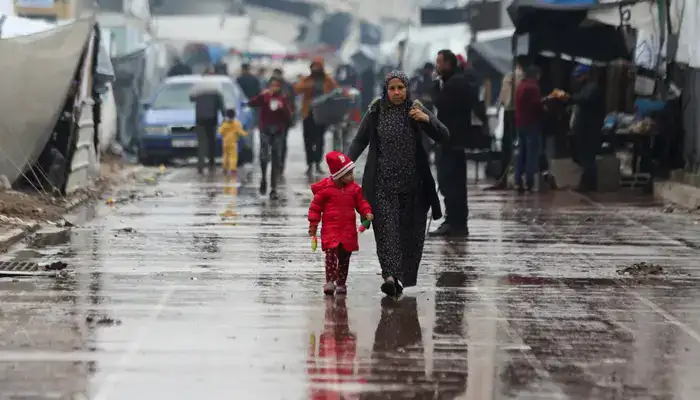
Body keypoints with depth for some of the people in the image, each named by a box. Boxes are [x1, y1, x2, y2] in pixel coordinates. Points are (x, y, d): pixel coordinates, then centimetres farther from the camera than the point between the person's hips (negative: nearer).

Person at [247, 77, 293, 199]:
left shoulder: (283, 99, 4)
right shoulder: (264, 97, 2)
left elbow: (289, 116, 1)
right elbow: (250, 103, -11)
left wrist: (282, 107, -17)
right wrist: (261, 95, -22)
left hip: (278, 131, 1)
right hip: (265, 130, -1)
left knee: (276, 160, 2)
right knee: (264, 155, -20)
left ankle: (274, 189, 8)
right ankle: (263, 179, 6)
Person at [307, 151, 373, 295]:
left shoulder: (354, 189, 6)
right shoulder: (325, 189, -5)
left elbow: (361, 203, 13)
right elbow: (316, 206, 1)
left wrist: (367, 213, -7)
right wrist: (313, 223, -1)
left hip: (348, 229, 4)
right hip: (330, 228, -4)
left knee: (344, 257, 7)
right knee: (331, 253, -18)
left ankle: (341, 283, 15)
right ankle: (329, 281, -19)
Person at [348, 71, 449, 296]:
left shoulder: (416, 110, 0)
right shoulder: (376, 113, 1)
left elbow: (444, 137, -6)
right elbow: (360, 141, 6)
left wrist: (426, 119, -24)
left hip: (413, 184, 1)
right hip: (384, 183, -1)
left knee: (411, 230, 4)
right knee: (386, 227, -13)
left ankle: (404, 275, 16)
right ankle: (391, 275, -23)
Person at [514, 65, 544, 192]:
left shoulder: (519, 86, 14)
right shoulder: (533, 87, -13)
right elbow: (537, 105, -17)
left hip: (520, 123, 8)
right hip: (532, 123, -8)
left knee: (521, 153, 10)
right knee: (532, 153, -5)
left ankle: (518, 182, 6)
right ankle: (529, 183, -8)